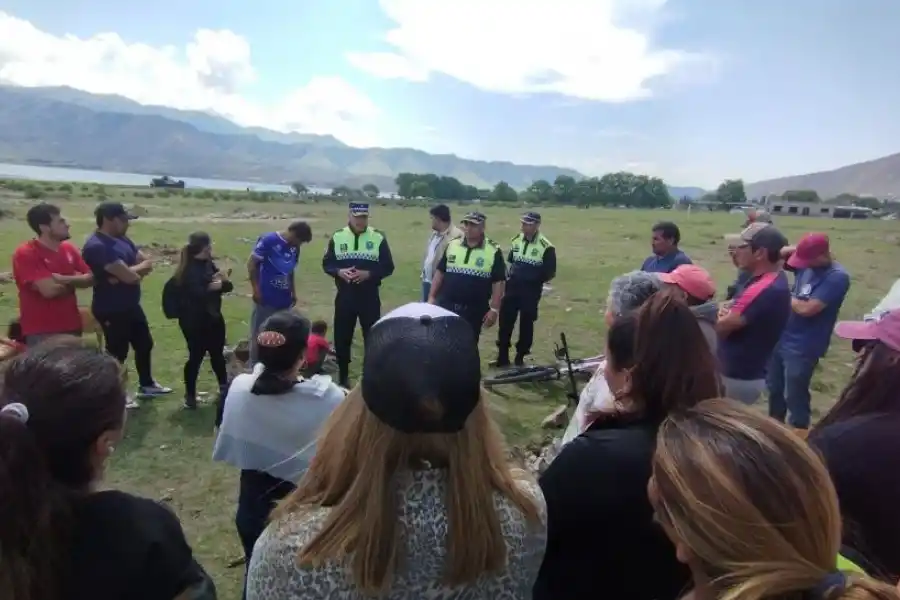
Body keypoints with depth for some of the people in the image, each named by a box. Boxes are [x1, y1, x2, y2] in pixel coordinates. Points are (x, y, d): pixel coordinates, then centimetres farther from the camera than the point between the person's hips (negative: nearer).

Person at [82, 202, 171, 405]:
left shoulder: (122, 240, 8)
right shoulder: (97, 246, -23)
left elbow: (148, 262, 6)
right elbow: (130, 276, -29)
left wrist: (131, 271, -15)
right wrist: (139, 269, -5)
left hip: (131, 306, 9)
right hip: (111, 310, -9)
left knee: (144, 344, 20)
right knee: (117, 352, 5)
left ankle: (146, 385, 39)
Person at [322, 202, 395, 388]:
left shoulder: (378, 237, -3)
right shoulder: (338, 237, 2)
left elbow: (388, 267, -2)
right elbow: (326, 264, 6)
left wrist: (368, 274, -18)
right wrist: (339, 271, -15)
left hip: (370, 296, -2)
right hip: (344, 295, 2)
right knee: (342, 337, 9)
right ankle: (343, 377, 26)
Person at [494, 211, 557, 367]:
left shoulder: (546, 246, -11)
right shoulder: (516, 241, 7)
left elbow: (550, 273, -7)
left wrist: (536, 280, -14)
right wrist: (509, 275, 9)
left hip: (531, 292, -4)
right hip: (512, 288, 5)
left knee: (526, 324, 5)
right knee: (505, 321, 3)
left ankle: (520, 357, 19)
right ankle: (502, 357, 14)